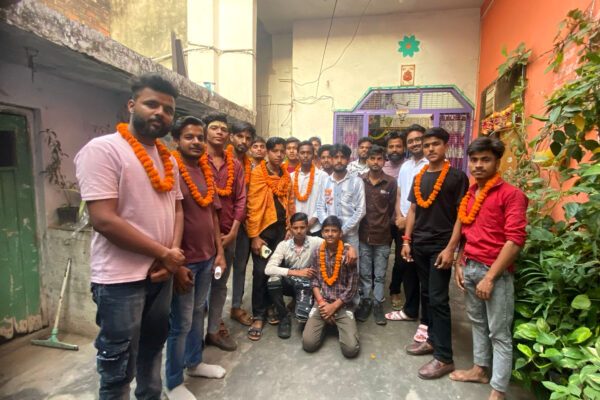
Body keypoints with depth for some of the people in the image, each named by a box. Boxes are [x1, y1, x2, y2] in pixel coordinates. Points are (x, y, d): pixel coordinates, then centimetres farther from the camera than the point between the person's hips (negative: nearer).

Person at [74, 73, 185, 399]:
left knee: (152, 348, 24)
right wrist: (165, 254, -15)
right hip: (121, 278, -7)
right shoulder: (101, 149, -13)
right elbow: (104, 220, -21)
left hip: (161, 273, 7)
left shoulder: (168, 159, 10)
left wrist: (173, 252, -7)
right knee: (119, 368, 9)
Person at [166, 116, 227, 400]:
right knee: (180, 323, 7)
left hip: (207, 258, 7)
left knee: (198, 314, 21)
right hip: (183, 261, -7)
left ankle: (194, 363, 41)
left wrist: (219, 252, 10)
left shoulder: (206, 172, 9)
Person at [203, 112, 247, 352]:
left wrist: (232, 232, -3)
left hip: (228, 235, 4)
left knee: (220, 285, 14)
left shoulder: (235, 165, 9)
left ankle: (214, 330, 29)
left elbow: (240, 200, 5)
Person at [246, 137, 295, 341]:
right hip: (263, 229, -4)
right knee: (261, 272, -2)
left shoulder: (286, 176, 12)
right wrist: (254, 236, -12)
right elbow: (252, 205, -9)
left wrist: (290, 229, 7)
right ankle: (258, 316, 12)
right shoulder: (257, 173, -5)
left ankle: (271, 307, 27)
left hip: (281, 228, 5)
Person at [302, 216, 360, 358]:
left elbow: (352, 288, -7)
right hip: (321, 302, 2)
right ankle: (327, 322, 16)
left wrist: (333, 306, -10)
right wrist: (321, 303, -9)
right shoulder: (316, 253, 0)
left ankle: (339, 325, 16)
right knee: (308, 344, -14)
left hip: (342, 305, -2)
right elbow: (314, 281, 4)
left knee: (351, 349, -16)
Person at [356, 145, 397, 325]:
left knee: (380, 275, 11)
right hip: (363, 235, 1)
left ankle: (378, 304, 26)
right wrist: (364, 225, 2)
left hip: (382, 236, 0)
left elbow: (391, 208, 3)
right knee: (365, 273, 13)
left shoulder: (391, 183, -3)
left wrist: (382, 224, 3)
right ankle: (366, 302, 29)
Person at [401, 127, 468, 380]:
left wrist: (450, 248, -15)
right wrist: (407, 240, 6)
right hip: (419, 245, 6)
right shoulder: (419, 177, 10)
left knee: (438, 299, -3)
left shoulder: (457, 177, -6)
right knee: (426, 295, 14)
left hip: (441, 246, -5)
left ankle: (444, 357, 9)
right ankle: (433, 339, 30)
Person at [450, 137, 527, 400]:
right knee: (477, 322, 20)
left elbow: (515, 240, -17)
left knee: (499, 333, 6)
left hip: (495, 272, -6)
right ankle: (480, 369, 37)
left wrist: (490, 277, -17)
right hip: (470, 267, 7)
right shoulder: (469, 195, 9)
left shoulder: (511, 194, -11)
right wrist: (460, 265, 10)